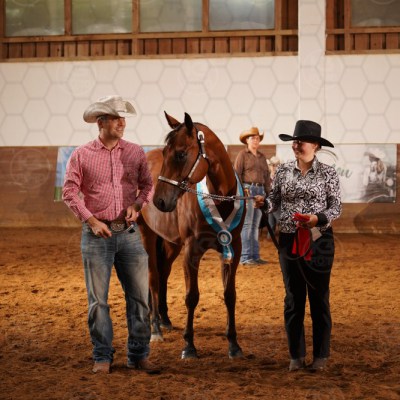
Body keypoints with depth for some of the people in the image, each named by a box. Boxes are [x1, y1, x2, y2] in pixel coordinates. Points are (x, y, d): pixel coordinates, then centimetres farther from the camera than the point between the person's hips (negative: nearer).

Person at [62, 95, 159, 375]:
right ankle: (102, 357, 14)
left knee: (139, 296, 4)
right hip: (97, 234, -2)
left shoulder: (136, 152, 4)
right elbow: (70, 192, -3)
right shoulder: (82, 155, -3)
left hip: (129, 232, 2)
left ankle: (139, 354, 15)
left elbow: (148, 185, 10)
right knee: (98, 299, 4)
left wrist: (138, 204, -9)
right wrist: (91, 220, -12)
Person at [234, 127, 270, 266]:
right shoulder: (242, 155, -3)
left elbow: (266, 175, 18)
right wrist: (241, 191, -17)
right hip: (247, 190, -7)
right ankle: (245, 257, -9)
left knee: (256, 224, 9)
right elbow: (237, 173, -9)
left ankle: (255, 256, 13)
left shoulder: (262, 157, 17)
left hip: (260, 190, 7)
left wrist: (267, 192, 10)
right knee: (247, 224, -9)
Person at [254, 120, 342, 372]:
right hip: (289, 240, 3)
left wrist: (319, 218, -22)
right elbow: (275, 201, 6)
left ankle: (321, 355, 14)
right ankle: (296, 355, 16)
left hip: (319, 240, -3)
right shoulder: (283, 171, 5)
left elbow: (337, 208, -4)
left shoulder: (328, 173, -4)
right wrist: (263, 203, -15)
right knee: (293, 298, 7)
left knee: (319, 297, 4)